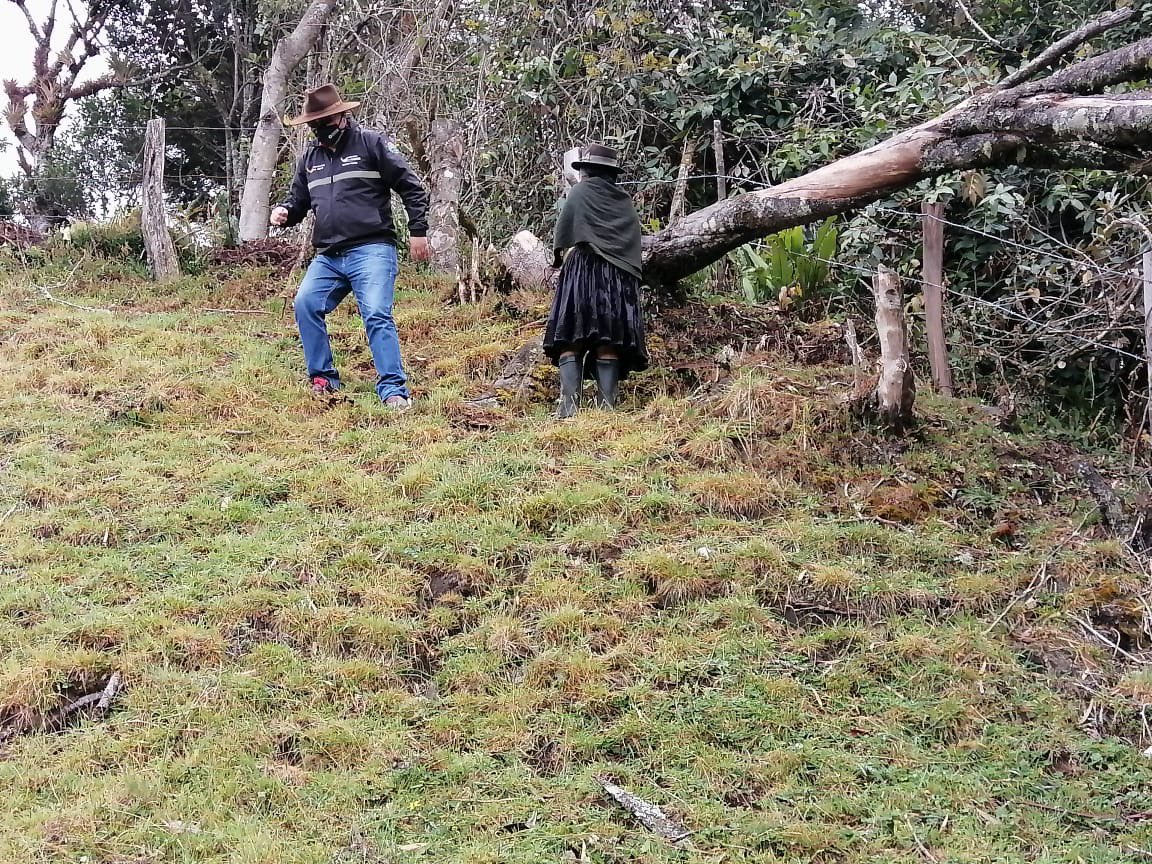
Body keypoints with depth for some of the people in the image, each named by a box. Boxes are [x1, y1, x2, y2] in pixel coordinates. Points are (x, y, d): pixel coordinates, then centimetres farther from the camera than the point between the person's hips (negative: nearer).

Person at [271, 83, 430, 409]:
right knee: (305, 305, -9)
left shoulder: (371, 143, 0)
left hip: (371, 251, -6)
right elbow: (298, 201, 26)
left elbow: (410, 186, -1)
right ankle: (324, 379, 3)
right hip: (328, 257, 6)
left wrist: (418, 231, -6)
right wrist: (283, 212, 3)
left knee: (377, 315, -16)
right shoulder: (310, 157, 18)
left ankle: (394, 390, -16)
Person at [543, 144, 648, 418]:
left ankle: (569, 404, -20)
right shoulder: (625, 202, 18)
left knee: (571, 341, -6)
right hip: (620, 277, 4)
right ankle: (607, 405, -9)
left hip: (583, 271, -4)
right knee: (609, 344, 0)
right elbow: (634, 245, 15)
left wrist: (558, 253, 13)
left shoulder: (581, 192, 5)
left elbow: (562, 237, -2)